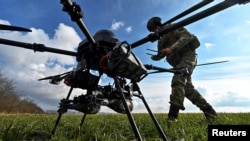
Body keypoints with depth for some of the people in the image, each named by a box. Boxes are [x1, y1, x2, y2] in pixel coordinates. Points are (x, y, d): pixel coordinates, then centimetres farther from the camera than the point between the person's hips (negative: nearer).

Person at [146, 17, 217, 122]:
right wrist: (154, 57, -4)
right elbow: (161, 55, 17)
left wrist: (172, 48, -26)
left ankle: (173, 115, -30)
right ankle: (209, 111, 18)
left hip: (187, 55, -9)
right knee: (188, 88, 6)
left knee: (177, 81, -27)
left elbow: (187, 36, -16)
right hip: (179, 61, 9)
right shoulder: (161, 39, 20)